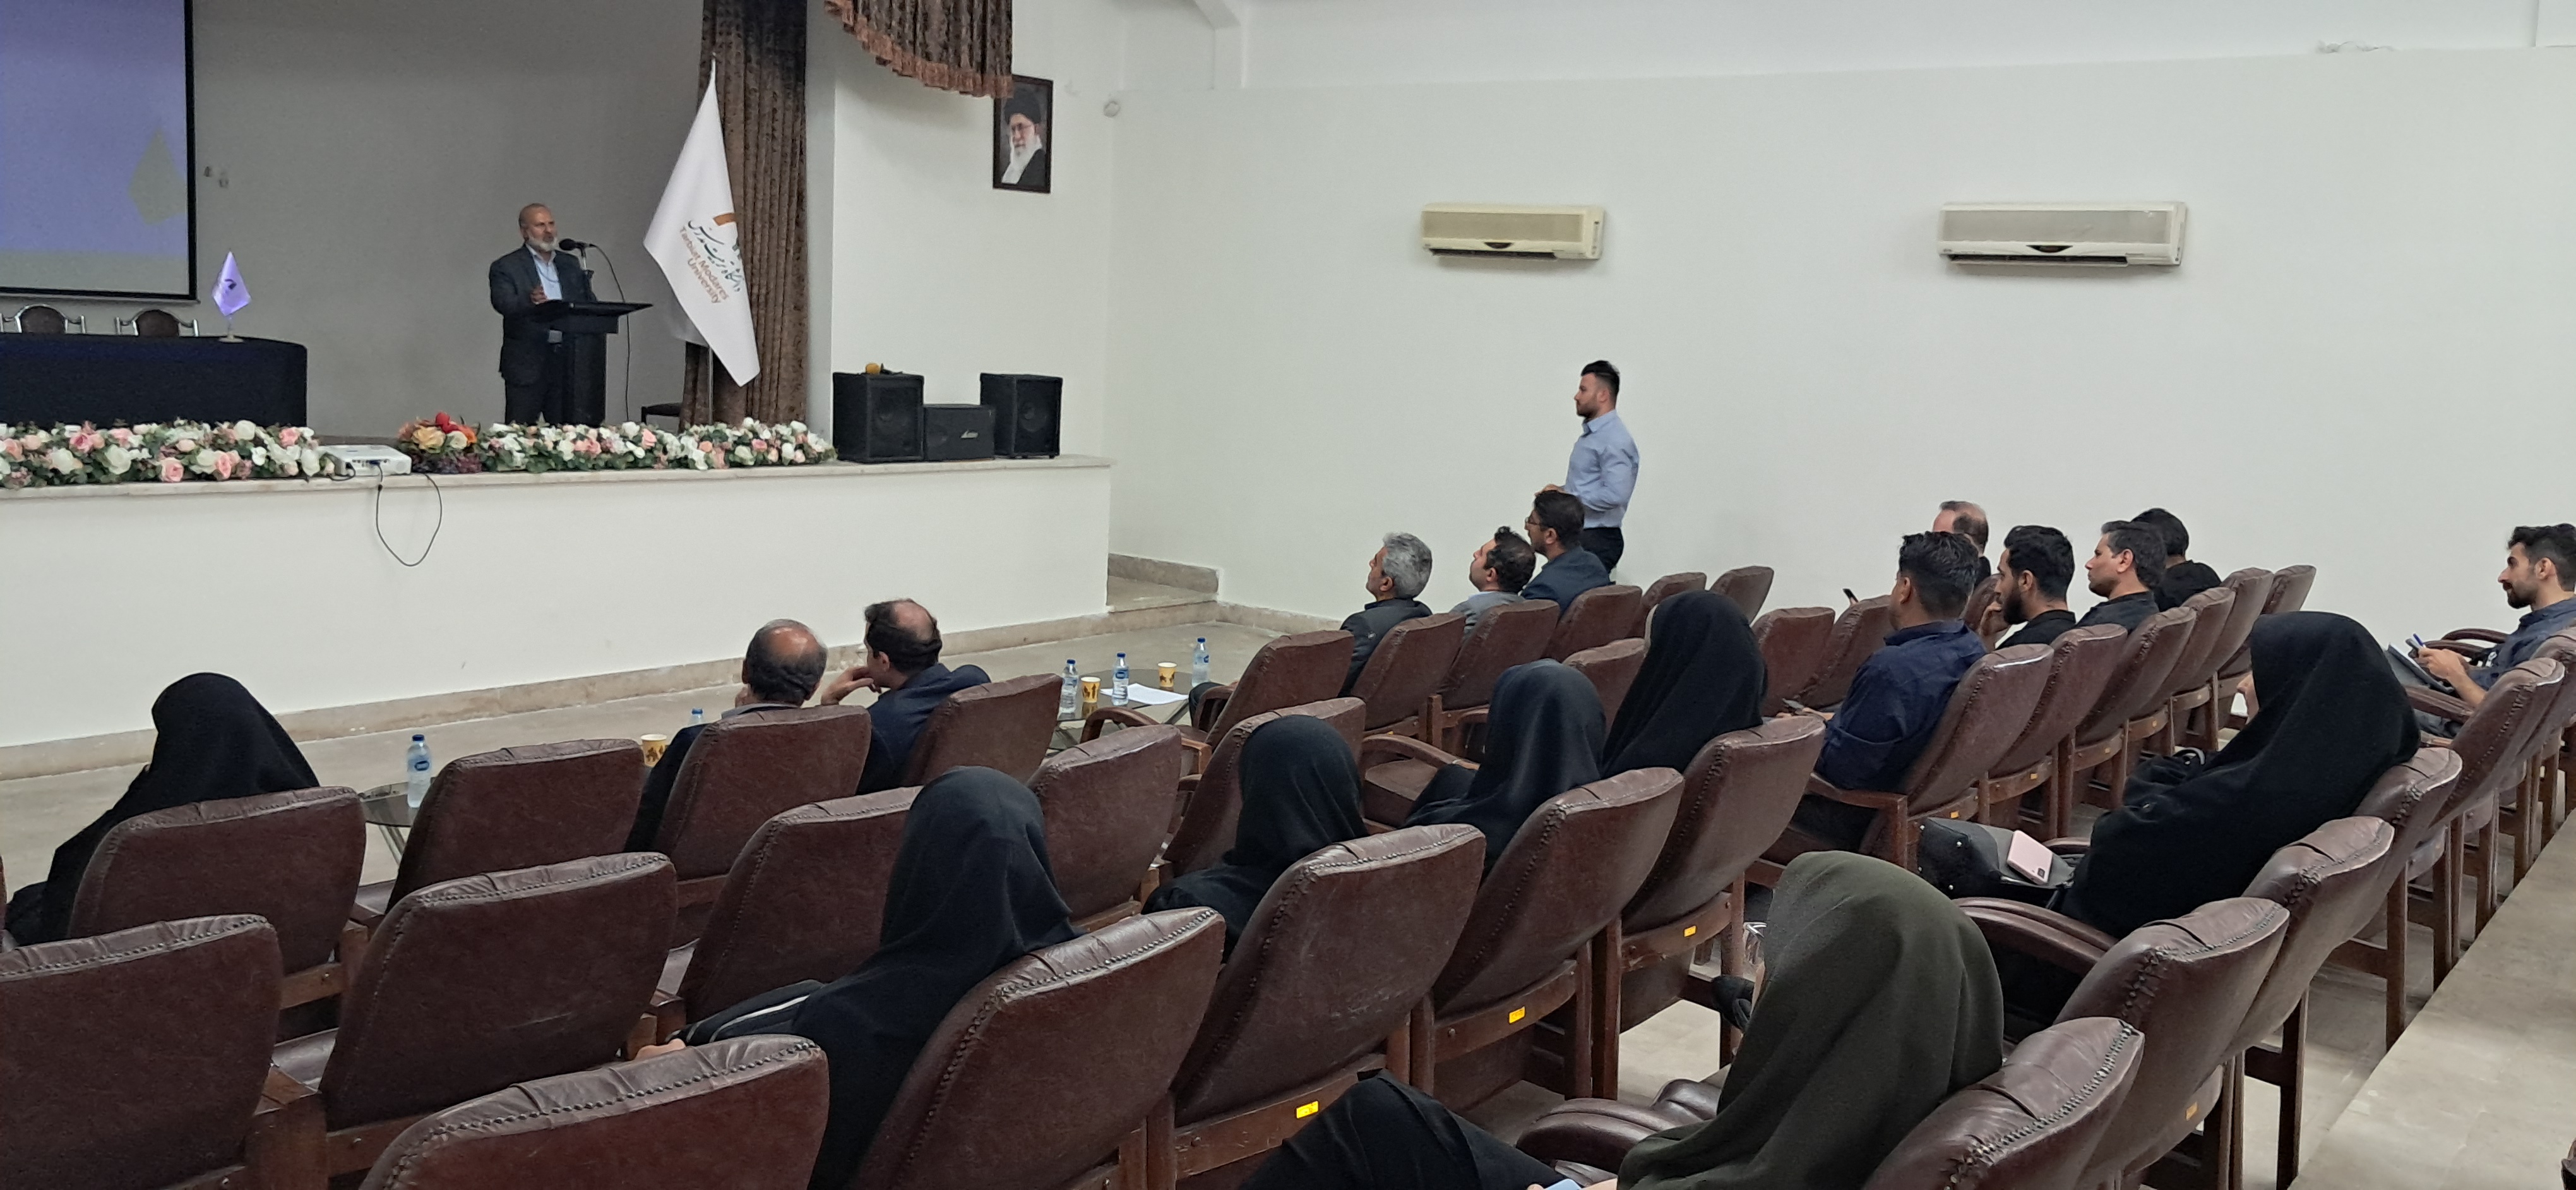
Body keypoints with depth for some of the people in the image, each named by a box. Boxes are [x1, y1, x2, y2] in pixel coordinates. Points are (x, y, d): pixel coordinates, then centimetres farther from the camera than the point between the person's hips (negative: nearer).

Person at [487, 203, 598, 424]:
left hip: (568, 362, 5)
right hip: (527, 364, -4)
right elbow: (504, 303, -16)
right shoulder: (506, 268, 0)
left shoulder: (570, 265, 17)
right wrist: (530, 302, -38)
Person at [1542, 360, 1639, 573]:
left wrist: (1568, 497, -18)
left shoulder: (1614, 441, -16)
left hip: (1598, 539, -10)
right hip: (1578, 534, 10)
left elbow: (1615, 494, -27)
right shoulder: (1590, 434, 16)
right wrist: (1562, 491, 8)